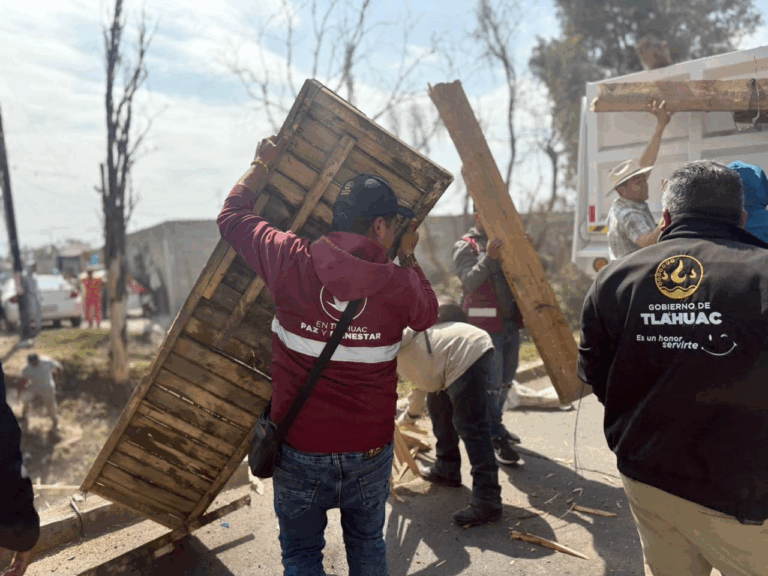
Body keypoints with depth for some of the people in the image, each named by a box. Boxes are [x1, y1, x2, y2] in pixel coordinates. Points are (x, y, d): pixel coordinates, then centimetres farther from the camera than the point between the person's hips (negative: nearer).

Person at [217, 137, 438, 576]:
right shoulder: (399, 283, -12)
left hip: (300, 447, -1)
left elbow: (233, 215, 4)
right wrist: (409, 258, 19)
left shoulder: (291, 260, -14)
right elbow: (428, 313, 12)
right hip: (371, 449, 1)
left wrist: (261, 166, 18)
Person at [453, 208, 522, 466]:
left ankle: (495, 424, 32)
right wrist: (489, 257, -28)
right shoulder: (465, 246, -2)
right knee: (491, 383, -5)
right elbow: (470, 280, -15)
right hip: (486, 325, -7)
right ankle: (496, 438, 2)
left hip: (511, 323, 7)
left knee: (505, 381, 16)